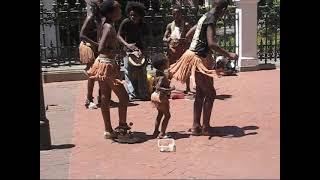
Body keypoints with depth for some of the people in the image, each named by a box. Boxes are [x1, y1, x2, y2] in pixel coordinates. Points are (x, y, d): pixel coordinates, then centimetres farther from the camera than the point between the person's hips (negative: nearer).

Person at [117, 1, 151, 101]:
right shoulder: (126, 22, -11)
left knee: (142, 73, 1)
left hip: (140, 50, 1)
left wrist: (142, 51, -23)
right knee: (129, 73, -6)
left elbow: (146, 40, -7)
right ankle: (131, 94, -2)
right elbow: (119, 35, -5)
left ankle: (143, 94, 8)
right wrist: (127, 44, -20)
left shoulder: (143, 26, -9)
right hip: (129, 51, -1)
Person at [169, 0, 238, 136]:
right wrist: (228, 55, -20)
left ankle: (196, 127, 18)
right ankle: (205, 127, 7)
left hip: (196, 57, 10)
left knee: (200, 94, 13)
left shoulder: (205, 17, 13)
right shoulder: (211, 20, -16)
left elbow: (189, 33, 23)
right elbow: (211, 44, -26)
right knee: (210, 94, 0)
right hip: (200, 59, -10)